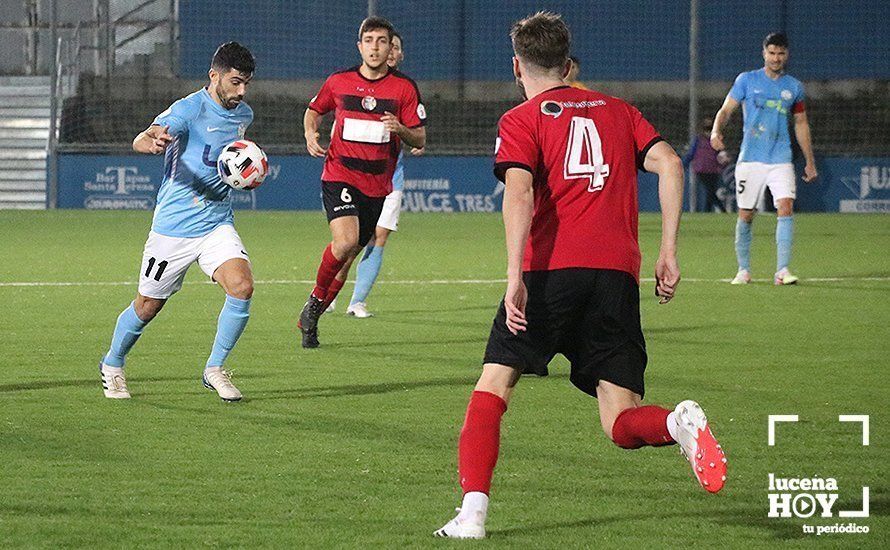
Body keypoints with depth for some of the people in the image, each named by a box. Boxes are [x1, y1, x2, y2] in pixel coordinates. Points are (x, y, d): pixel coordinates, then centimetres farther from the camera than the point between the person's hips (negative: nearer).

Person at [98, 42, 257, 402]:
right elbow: (141, 141, -35)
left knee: (242, 287, -18)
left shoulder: (243, 115, 6)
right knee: (148, 305, 7)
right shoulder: (189, 109, -16)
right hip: (174, 226, -5)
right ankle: (113, 365, 34)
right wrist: (153, 141, -57)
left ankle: (215, 369, -1)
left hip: (217, 224, 5)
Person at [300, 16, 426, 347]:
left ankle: (311, 319, 25)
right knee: (345, 241, -26)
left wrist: (400, 129, -19)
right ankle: (316, 299, -2)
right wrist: (311, 134, 1)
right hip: (339, 175, -2)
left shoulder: (404, 88, 1)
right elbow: (314, 110, 21)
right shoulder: (338, 82, 2)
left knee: (348, 256, 8)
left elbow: (419, 140, 2)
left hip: (377, 184, 2)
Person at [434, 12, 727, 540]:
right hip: (618, 275, 3)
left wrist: (516, 276, -16)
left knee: (494, 383, 7)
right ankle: (679, 422, -29)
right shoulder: (617, 110, 21)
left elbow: (519, 191, -9)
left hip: (551, 268, -3)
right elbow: (669, 163, 7)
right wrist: (669, 253, 7)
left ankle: (473, 512, -8)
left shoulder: (522, 120, 9)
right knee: (622, 424, 4)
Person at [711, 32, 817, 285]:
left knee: (786, 208, -17)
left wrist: (810, 162, 20)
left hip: (781, 160, 1)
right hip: (750, 159, -1)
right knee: (745, 215, 2)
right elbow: (726, 110, 3)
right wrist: (716, 131, -19)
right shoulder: (747, 80, 4)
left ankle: (782, 270, -18)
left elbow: (801, 124, 20)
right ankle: (743, 270, 16)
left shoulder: (794, 86, 11)